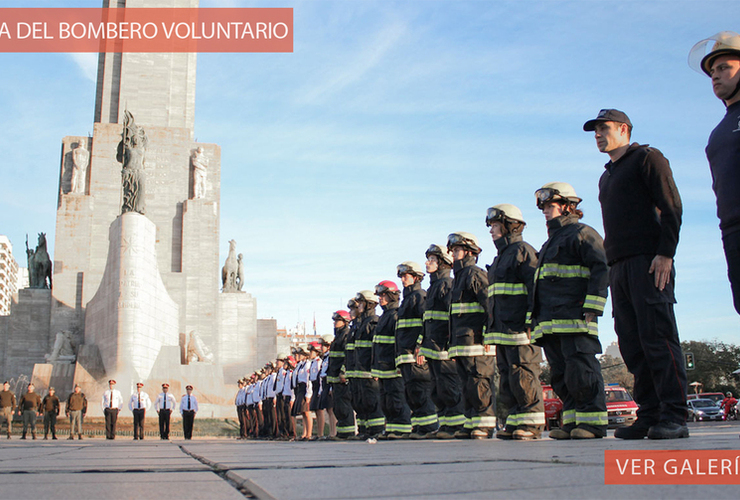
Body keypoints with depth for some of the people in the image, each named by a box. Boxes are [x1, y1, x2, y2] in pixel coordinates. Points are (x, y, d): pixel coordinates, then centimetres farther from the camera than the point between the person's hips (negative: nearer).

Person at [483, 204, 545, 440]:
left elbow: (534, 286, -12)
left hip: (520, 328, -9)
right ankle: (514, 421, 13)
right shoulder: (499, 258, 24)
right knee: (506, 379, 8)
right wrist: (491, 328, 20)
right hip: (502, 330, 9)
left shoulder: (523, 250, -3)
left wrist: (532, 321, -20)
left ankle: (532, 423, -3)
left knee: (523, 376, -8)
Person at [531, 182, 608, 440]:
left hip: (574, 318, -9)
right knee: (560, 375, 7)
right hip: (550, 321, 9)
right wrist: (536, 318, 21)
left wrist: (591, 309, -17)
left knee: (581, 370, -10)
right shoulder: (551, 241, 27)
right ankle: (572, 421, 11)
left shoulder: (582, 233, -1)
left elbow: (601, 269, -10)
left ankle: (593, 421, -4)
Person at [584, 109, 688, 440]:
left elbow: (671, 207, -6)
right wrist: (612, 268, 14)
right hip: (619, 266, 8)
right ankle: (650, 414, 5)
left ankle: (674, 416, -10)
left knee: (657, 336, -12)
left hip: (649, 263, -8)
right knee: (632, 345, 2)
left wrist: (665, 254, -16)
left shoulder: (647, 158, 5)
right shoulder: (607, 177, 28)